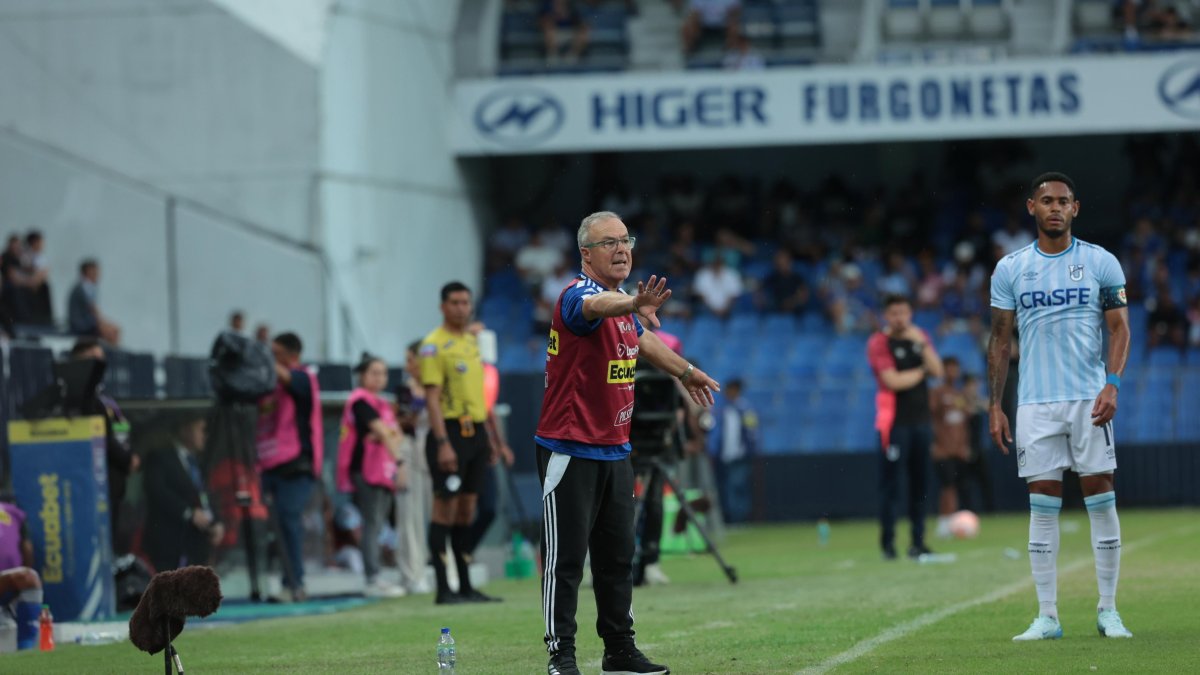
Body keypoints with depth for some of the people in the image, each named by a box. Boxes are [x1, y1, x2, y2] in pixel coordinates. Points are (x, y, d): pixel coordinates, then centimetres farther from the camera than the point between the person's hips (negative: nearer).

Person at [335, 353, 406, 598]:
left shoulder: (381, 404, 20)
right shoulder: (361, 401, -10)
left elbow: (396, 433, 12)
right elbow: (381, 430, -21)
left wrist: (389, 434, -12)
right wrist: (398, 458, -30)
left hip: (383, 472, 9)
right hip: (365, 471, -9)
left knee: (377, 524, 9)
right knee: (372, 523, -13)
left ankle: (375, 579, 12)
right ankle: (373, 580, -16)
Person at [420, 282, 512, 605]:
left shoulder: (473, 341, 16)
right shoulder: (434, 345, -7)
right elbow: (432, 397, -13)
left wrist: (492, 436, 19)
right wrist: (442, 443, -20)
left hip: (476, 431, 8)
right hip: (451, 431, -8)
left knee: (467, 509, 9)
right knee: (445, 507, -6)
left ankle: (466, 586, 12)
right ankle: (443, 588, -5)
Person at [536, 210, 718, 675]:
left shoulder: (624, 300, 11)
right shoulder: (578, 295, -17)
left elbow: (643, 341, 33)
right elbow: (596, 306, -43)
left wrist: (685, 371, 47)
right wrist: (634, 305, -64)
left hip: (615, 452, 8)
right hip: (571, 450, -8)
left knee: (617, 556, 13)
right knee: (566, 558, -5)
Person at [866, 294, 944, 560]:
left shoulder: (919, 337, 12)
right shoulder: (879, 343, -6)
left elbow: (937, 371, 1)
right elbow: (893, 381, -16)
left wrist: (922, 344, -11)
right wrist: (921, 371, -2)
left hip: (920, 419, 6)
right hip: (894, 422, -6)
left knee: (919, 483, 6)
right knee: (890, 483, -7)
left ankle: (918, 542, 11)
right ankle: (888, 543, -4)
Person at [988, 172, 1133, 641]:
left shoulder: (1101, 263, 3)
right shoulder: (1010, 269, 6)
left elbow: (1120, 329, 3)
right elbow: (1000, 342, 10)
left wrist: (1112, 384, -12)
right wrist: (994, 406, 4)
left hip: (1089, 399, -1)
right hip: (1035, 403, 1)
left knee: (1101, 503, -1)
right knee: (1042, 507, 1)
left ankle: (1108, 611, 7)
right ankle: (1047, 616, 4)